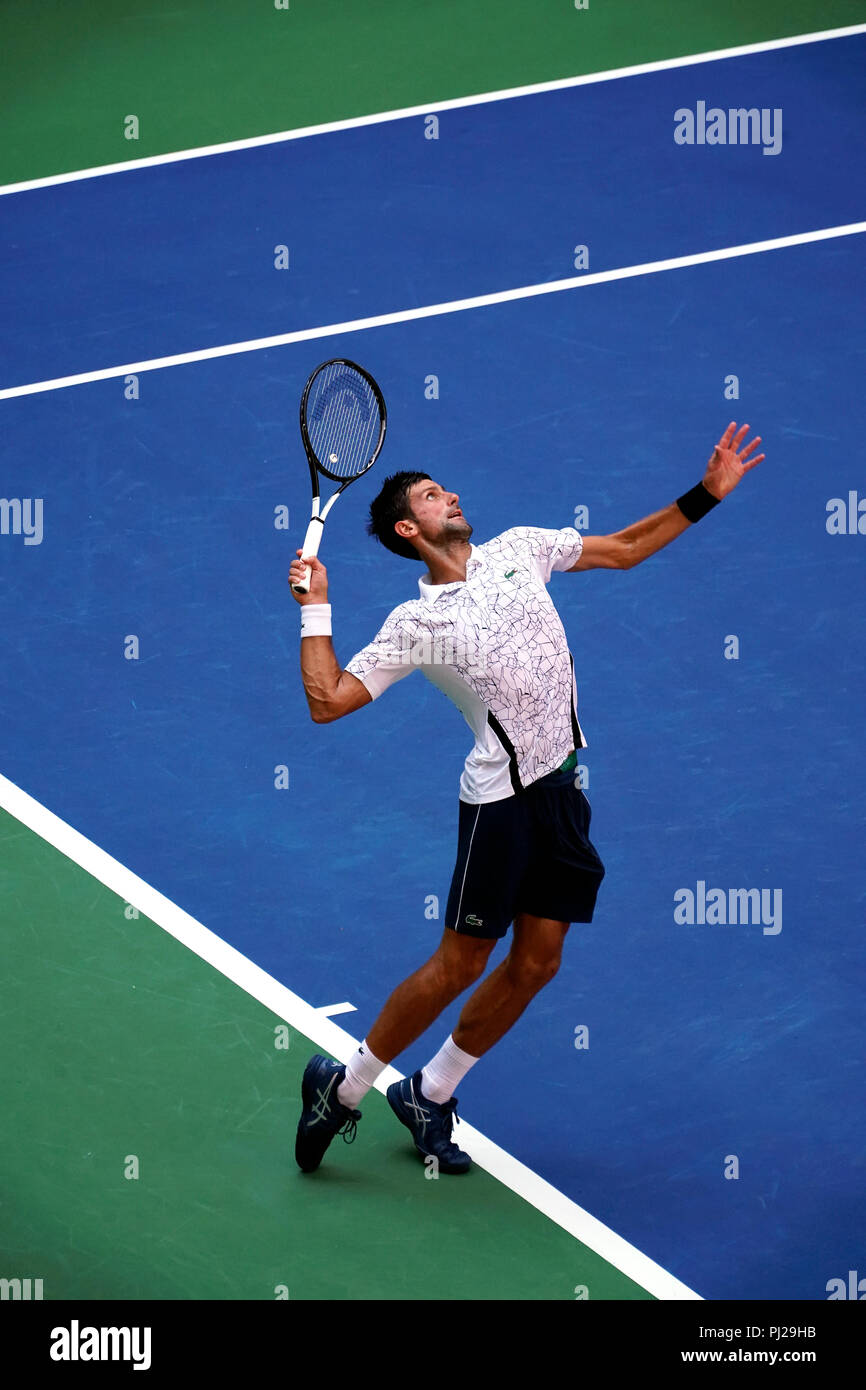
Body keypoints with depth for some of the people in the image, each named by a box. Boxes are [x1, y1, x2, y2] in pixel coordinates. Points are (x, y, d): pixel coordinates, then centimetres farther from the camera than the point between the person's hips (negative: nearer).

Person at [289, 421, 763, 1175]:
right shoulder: (417, 624, -7)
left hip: (563, 783, 6)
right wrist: (316, 608, -13)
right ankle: (341, 1086, 13)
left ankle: (429, 1095, 21)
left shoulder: (517, 548, 7)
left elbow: (623, 548, 17)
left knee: (535, 964, 7)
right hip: (502, 796, -6)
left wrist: (707, 494, 11)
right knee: (459, 965, -4)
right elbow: (328, 700, -10)